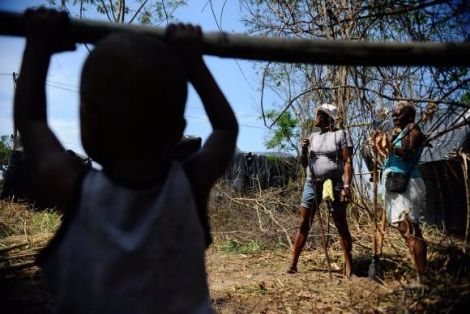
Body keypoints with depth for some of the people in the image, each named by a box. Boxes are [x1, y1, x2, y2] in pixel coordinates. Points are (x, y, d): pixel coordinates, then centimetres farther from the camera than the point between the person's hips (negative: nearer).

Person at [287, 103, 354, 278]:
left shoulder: (341, 135, 0)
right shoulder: (313, 136, 14)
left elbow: (347, 162, -7)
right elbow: (304, 163, 16)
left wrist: (347, 186, -17)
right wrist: (303, 150, -4)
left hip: (334, 184, -4)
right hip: (312, 183, 4)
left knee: (341, 225, 0)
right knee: (304, 224, 0)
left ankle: (349, 264, 9)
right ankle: (293, 263, 2)